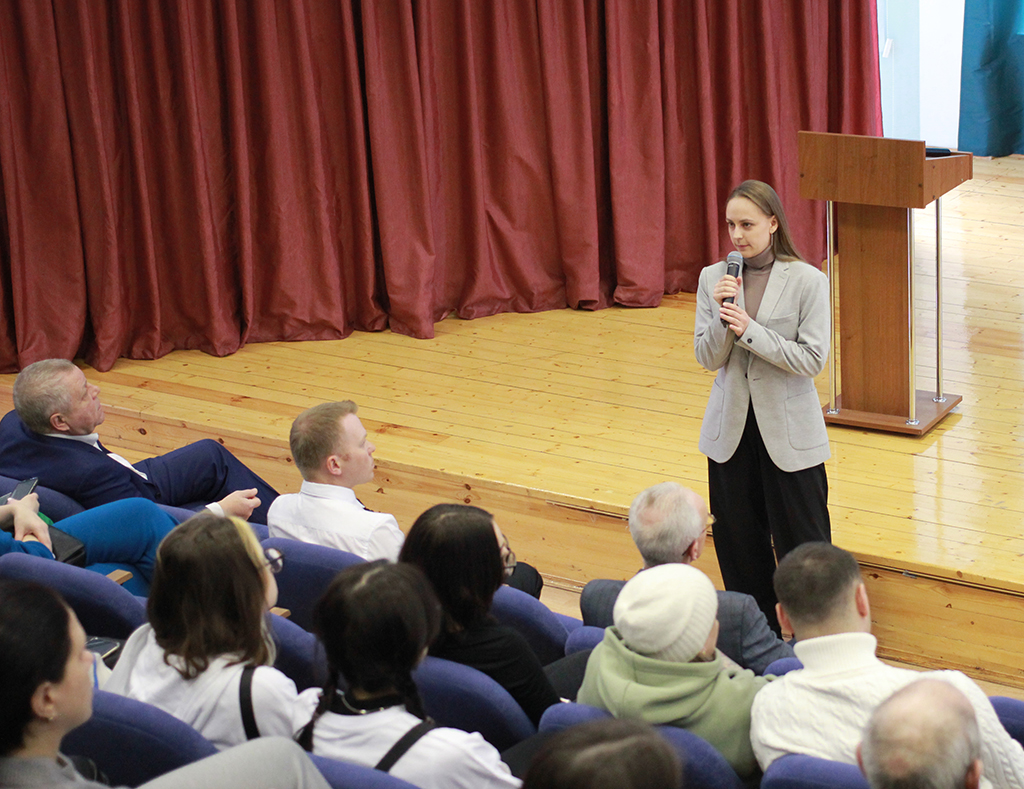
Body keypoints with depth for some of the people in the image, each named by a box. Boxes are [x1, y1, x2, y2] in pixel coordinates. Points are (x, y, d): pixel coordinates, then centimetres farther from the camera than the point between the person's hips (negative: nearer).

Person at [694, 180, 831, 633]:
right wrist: (722, 315, -17)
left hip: (788, 432, -4)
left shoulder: (807, 282, -8)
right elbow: (707, 358, 1)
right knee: (738, 545, 12)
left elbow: (813, 359, -14)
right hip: (731, 429, 4)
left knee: (801, 544, 1)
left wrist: (749, 330, -20)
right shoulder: (713, 278, 2)